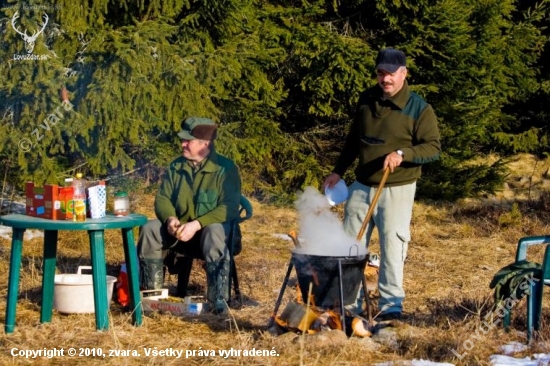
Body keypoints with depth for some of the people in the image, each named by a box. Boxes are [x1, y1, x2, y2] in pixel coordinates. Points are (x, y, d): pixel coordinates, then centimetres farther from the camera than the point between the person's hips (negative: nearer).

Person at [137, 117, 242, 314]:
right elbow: (162, 198, 4)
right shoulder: (176, 167, 5)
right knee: (149, 229, -20)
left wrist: (197, 224, -32)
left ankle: (218, 298, -35)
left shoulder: (225, 168, -12)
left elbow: (229, 208, -21)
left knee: (214, 233, -39)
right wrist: (170, 219, -20)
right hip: (180, 231, 5)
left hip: (209, 229, -5)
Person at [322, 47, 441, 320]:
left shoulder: (418, 108, -10)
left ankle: (391, 305, 5)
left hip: (397, 190, -5)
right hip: (361, 186, 5)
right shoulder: (366, 100, 6)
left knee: (392, 247, -4)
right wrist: (338, 172, 18)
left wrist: (402, 153, -29)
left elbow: (433, 148, -14)